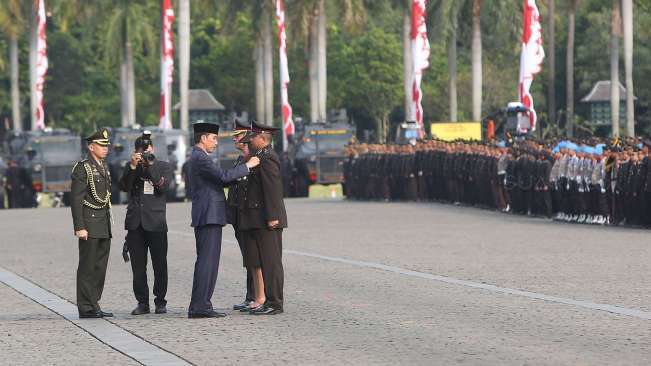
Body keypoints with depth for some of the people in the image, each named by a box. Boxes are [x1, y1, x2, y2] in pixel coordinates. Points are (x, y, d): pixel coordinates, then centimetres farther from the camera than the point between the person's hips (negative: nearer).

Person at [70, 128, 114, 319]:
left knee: (100, 267, 9)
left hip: (104, 226, 8)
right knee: (87, 267, -5)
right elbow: (76, 199, -13)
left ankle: (94, 305, 14)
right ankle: (86, 308, -4)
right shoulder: (82, 168, -9)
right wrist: (80, 227, -18)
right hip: (90, 225, -8)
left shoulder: (104, 168, 17)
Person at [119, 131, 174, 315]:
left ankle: (160, 302, 8)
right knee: (138, 266, 2)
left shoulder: (164, 167, 6)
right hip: (135, 223, 2)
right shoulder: (130, 167, 11)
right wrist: (133, 166, -14)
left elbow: (163, 187, -9)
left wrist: (151, 165, -13)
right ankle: (142, 302, 9)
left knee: (160, 265, -1)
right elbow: (124, 187, -4)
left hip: (156, 223, -2)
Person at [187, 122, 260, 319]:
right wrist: (247, 165, -10)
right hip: (209, 216, -11)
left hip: (207, 216, 11)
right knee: (207, 260, -12)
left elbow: (218, 179, 22)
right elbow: (224, 176, -21)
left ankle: (201, 305, 12)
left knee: (207, 261, 11)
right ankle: (199, 306, -14)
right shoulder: (200, 158, -13)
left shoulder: (198, 157, 19)